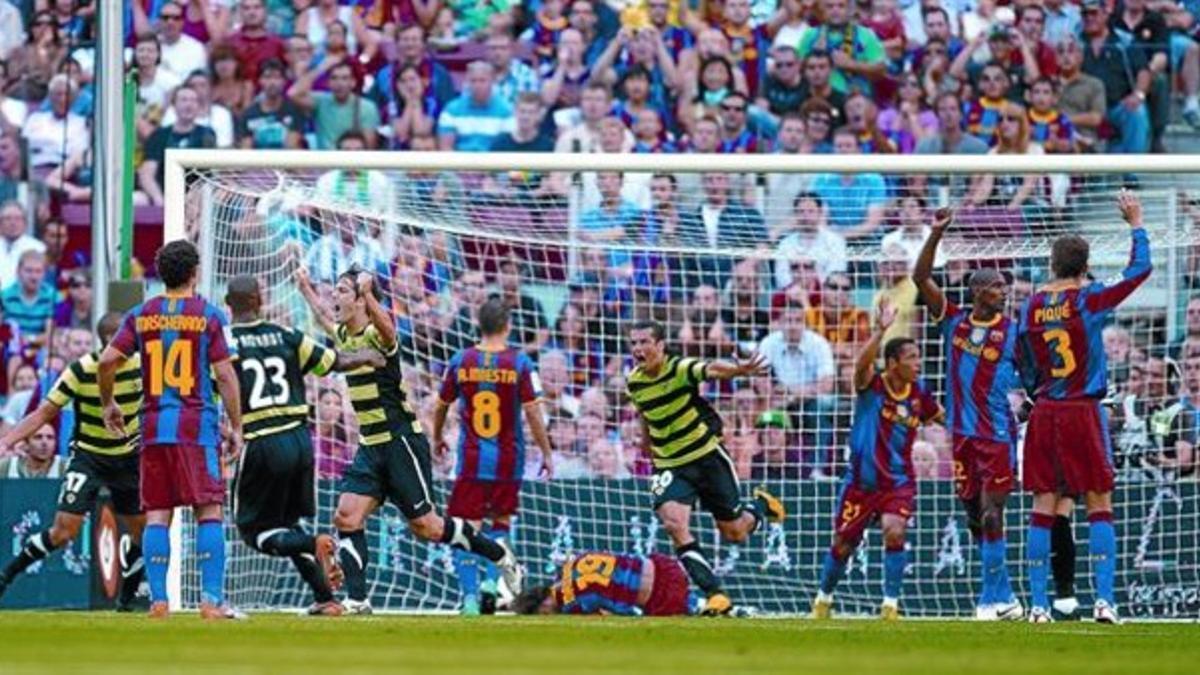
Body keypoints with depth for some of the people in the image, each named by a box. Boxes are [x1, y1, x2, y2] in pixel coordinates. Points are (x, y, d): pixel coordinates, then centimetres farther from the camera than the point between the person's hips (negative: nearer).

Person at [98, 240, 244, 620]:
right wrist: (236, 427, 1)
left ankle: (158, 600, 1)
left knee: (156, 514, 5)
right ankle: (212, 598, -11)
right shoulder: (208, 315, -1)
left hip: (153, 425, 3)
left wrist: (108, 404, 17)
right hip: (197, 425, -3)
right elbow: (224, 374, -5)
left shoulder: (141, 315, 7)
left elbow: (107, 361, 1)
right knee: (209, 511, -2)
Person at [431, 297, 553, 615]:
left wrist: (437, 438, 31)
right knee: (501, 522, 20)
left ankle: (470, 593, -10)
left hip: (471, 459, 0)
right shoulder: (519, 362, -7)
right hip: (508, 462, 0)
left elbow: (441, 406, 12)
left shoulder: (461, 361, -1)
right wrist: (546, 453, 3)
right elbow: (533, 412, -8)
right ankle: (492, 581, 5)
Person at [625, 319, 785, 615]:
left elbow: (712, 369, -41)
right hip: (670, 466, 3)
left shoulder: (680, 369, -19)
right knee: (674, 524, -22)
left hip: (707, 455, -3)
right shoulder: (634, 383, -3)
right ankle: (715, 595, -18)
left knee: (735, 532, 7)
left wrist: (738, 369, -62)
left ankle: (760, 505, 44)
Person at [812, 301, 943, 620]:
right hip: (861, 481, -2)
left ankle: (890, 604, -14)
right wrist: (880, 331, -49)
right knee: (843, 545, 10)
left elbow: (941, 416, 19)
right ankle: (824, 598, 37)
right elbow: (862, 364, -36)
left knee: (894, 532, -24)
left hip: (899, 482, 2)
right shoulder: (871, 385, -13)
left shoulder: (919, 393, -2)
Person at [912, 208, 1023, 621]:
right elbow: (921, 278, 1)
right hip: (962, 435, 4)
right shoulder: (954, 321, 7)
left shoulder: (1012, 333, -2)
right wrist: (936, 234, -9)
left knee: (991, 515, -10)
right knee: (975, 518, 7)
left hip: (999, 436, -4)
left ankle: (991, 600, -5)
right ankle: (1005, 599, 16)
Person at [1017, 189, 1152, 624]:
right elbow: (1140, 269, 2)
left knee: (1043, 507, 3)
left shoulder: (1031, 306, 4)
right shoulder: (1089, 299, -6)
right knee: (1099, 504, 1)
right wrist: (1136, 224, 14)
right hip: (1084, 411, -3)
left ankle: (1039, 604, 0)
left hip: (1044, 413, 3)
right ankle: (1104, 599, -8)